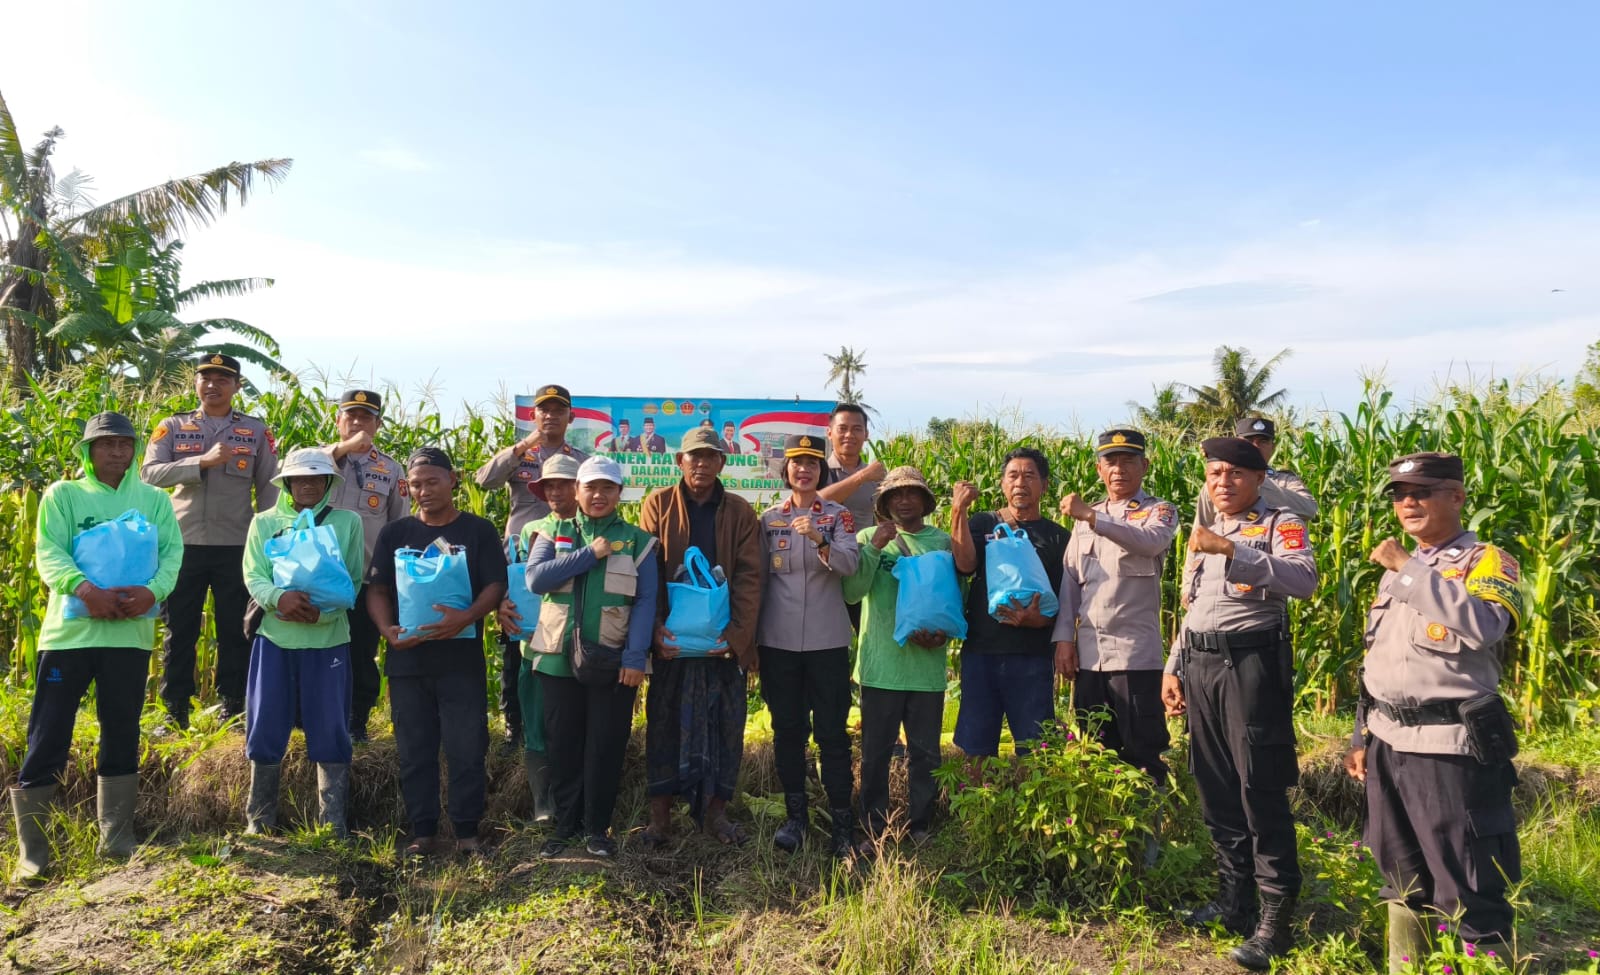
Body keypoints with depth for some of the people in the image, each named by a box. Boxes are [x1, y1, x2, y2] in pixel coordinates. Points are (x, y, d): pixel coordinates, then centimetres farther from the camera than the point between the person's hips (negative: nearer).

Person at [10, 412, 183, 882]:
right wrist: (84, 587, -26)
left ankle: (117, 839, 22)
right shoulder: (63, 495, 6)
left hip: (130, 633, 2)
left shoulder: (155, 500, 11)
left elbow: (172, 552, 0)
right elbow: (49, 553, -6)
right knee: (47, 738, 1)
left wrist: (153, 590, -21)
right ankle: (31, 852, 12)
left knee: (122, 736, 9)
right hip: (70, 630, -1)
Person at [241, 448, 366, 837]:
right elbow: (253, 576, 0)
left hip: (329, 639, -1)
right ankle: (259, 817, 23)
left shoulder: (348, 522, 5)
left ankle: (333, 821, 13)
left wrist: (322, 612, -16)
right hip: (274, 636, 1)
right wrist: (279, 598, -22)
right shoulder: (265, 522, 8)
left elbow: (353, 581, 1)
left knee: (331, 731, 3)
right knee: (265, 728, 6)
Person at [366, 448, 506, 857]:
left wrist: (467, 617, -22)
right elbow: (376, 588, 8)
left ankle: (467, 831, 12)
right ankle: (423, 832, 19)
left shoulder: (478, 531, 3)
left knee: (466, 748, 0)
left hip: (462, 658, -2)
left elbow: (496, 585, -4)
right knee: (415, 750, 9)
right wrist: (387, 628, -11)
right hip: (407, 658, 3)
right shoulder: (395, 533, 10)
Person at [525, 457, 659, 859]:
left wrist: (636, 656, -13)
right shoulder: (554, 534, 7)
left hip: (614, 662, -1)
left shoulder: (637, 541, 3)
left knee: (606, 747, 6)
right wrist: (590, 554, -13)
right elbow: (536, 577, -11)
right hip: (560, 659, 1)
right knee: (564, 746, 9)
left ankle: (598, 828, 19)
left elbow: (645, 602, -3)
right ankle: (564, 825, 23)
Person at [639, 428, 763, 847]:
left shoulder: (741, 513, 4)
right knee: (665, 722, 6)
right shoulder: (658, 505, 3)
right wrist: (655, 626, -14)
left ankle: (715, 810, 20)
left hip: (724, 638, 1)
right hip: (671, 637, -1)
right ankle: (660, 813, 17)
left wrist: (737, 633, -14)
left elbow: (749, 577, -2)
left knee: (725, 724, 6)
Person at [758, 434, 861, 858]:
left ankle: (842, 822, 9)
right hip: (778, 640, 2)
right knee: (787, 729, 8)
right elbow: (759, 579, 10)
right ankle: (795, 815, 20)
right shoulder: (769, 519, 7)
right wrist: (751, 634, 8)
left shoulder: (838, 515, 2)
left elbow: (850, 563, -14)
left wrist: (819, 540, -32)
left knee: (831, 731, 1)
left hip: (827, 640, -2)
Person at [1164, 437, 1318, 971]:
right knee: (1215, 787, 11)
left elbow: (1304, 578, -23)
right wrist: (1173, 668, 18)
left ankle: (1275, 917, 2)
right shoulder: (1206, 532, 19)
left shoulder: (1280, 522, -3)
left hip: (1251, 661, -7)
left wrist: (1232, 550, -27)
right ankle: (1234, 897, 24)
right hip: (1200, 664, 7)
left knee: (1260, 789, -6)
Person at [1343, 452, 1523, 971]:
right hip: (1389, 745, 7)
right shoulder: (1396, 571, 14)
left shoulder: (1488, 560, -6)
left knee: (1468, 893, 0)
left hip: (1452, 748, -6)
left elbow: (1482, 626, -28)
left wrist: (1409, 569, -23)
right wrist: (1363, 736, 18)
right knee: (1403, 880, 17)